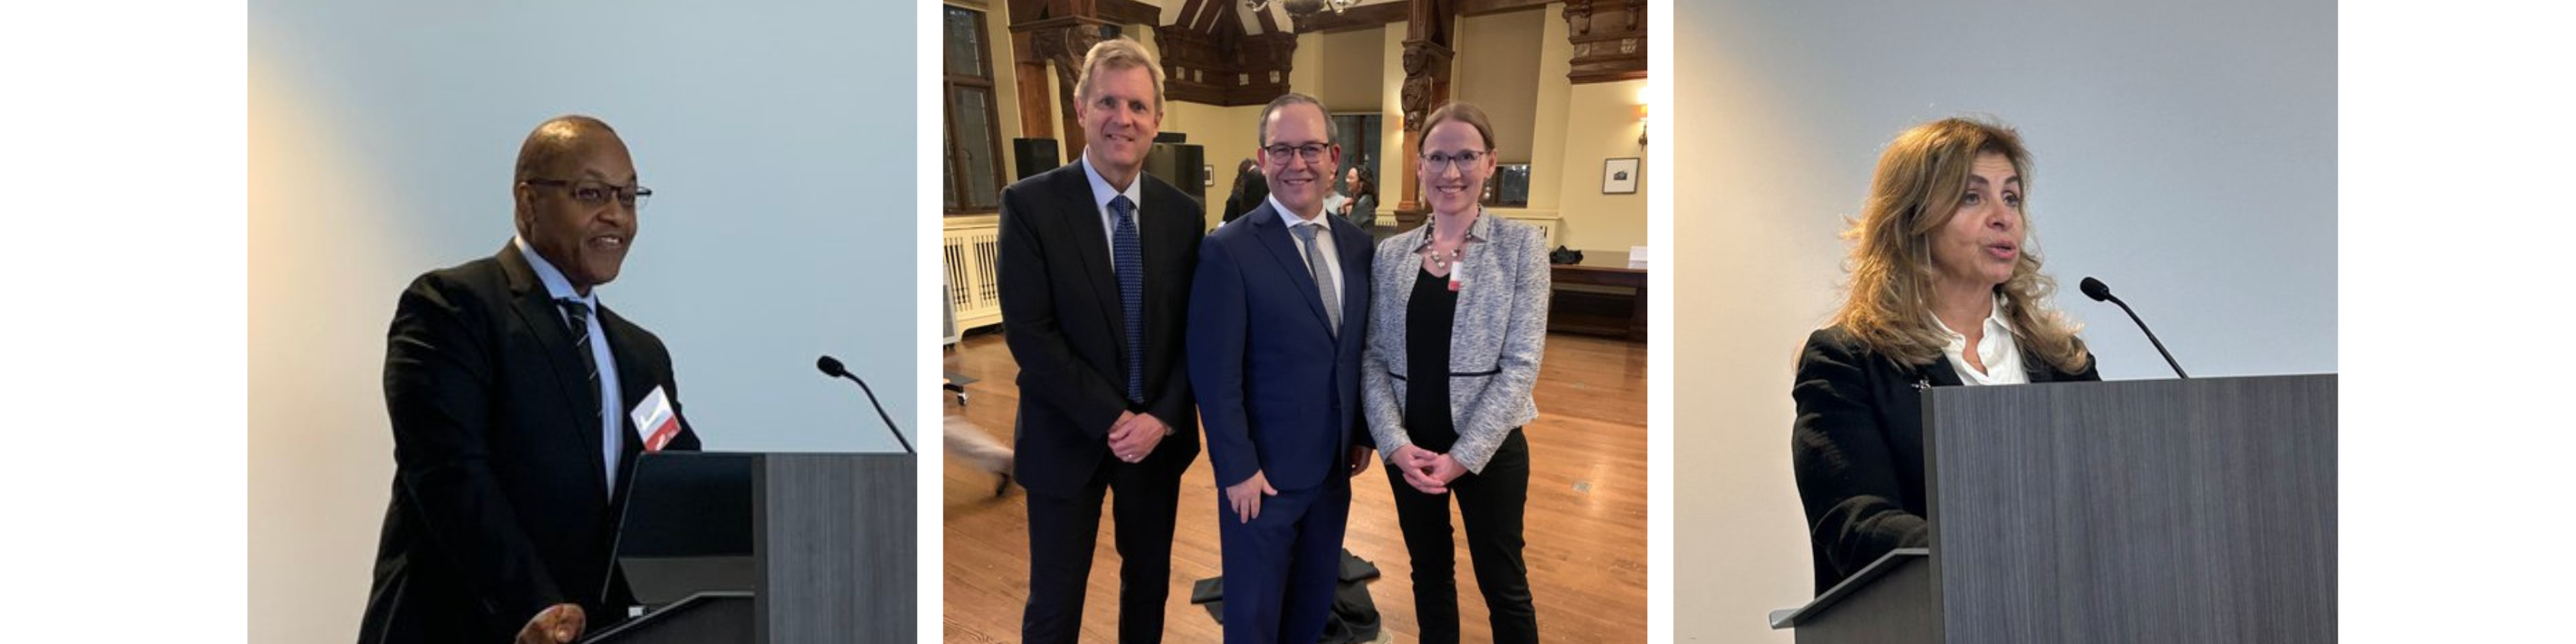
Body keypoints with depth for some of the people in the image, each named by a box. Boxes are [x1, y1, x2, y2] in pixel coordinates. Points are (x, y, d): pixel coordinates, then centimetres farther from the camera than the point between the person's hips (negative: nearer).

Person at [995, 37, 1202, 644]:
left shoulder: (1182, 213, 0)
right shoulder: (1030, 203, -11)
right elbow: (1028, 332, -16)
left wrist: (1163, 417, -13)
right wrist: (1111, 420, -18)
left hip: (1158, 434, 4)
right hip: (1069, 438, -3)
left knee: (1150, 582, 19)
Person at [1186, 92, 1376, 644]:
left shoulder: (1356, 245, 3)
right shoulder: (1228, 250, -16)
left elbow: (1360, 351, 11)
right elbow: (1215, 375, -16)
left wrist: (1362, 433, 9)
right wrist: (1238, 469, -16)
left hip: (1333, 466, 5)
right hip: (1263, 471, -5)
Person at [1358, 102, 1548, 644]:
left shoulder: (1520, 244, -5)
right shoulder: (1390, 254, 5)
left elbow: (1522, 362, -10)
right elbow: (1374, 356, 2)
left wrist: (1463, 455, -15)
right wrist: (1397, 443, -12)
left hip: (1488, 447, -3)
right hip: (1409, 449, 3)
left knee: (1503, 585, 8)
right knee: (1429, 576, 17)